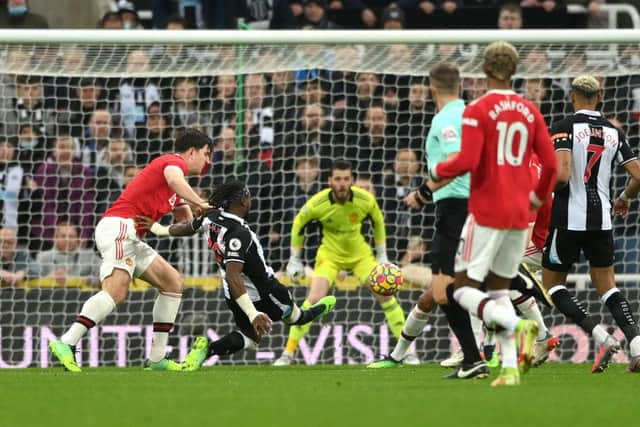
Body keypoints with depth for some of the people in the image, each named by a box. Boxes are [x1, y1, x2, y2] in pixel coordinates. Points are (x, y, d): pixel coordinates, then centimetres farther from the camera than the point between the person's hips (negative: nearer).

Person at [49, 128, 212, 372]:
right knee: (116, 290, -26)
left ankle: (157, 358, 9)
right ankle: (65, 345, -33)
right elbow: (173, 179, -25)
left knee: (173, 282, 12)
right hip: (119, 226, -11)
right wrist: (201, 203, -24)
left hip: (131, 238, 11)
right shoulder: (175, 161, 0)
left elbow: (184, 220, 25)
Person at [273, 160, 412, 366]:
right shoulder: (317, 204, -24)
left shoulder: (365, 200, -20)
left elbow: (378, 222, 2)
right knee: (314, 299, -19)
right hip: (330, 254, -2)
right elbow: (298, 225, -4)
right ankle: (288, 353, -11)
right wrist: (295, 260, 0)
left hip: (360, 254, 2)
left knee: (385, 295, -9)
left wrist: (382, 255, 6)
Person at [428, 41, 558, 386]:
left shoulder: (478, 111, -10)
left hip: (487, 212, -6)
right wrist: (537, 198, 24)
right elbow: (550, 164, 7)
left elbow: (467, 161, -19)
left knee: (464, 289, 0)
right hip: (519, 215, 6)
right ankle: (510, 368, 2)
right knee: (499, 289, 15)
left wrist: (437, 172, 1)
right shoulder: (530, 112, 7)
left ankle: (518, 325, -26)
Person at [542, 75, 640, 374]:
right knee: (607, 287, 13)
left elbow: (561, 175, -22)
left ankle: (600, 336, -9)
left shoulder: (565, 127, -9)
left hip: (568, 218, -5)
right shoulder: (613, 132, 7)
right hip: (601, 220, 5)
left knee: (552, 283, 8)